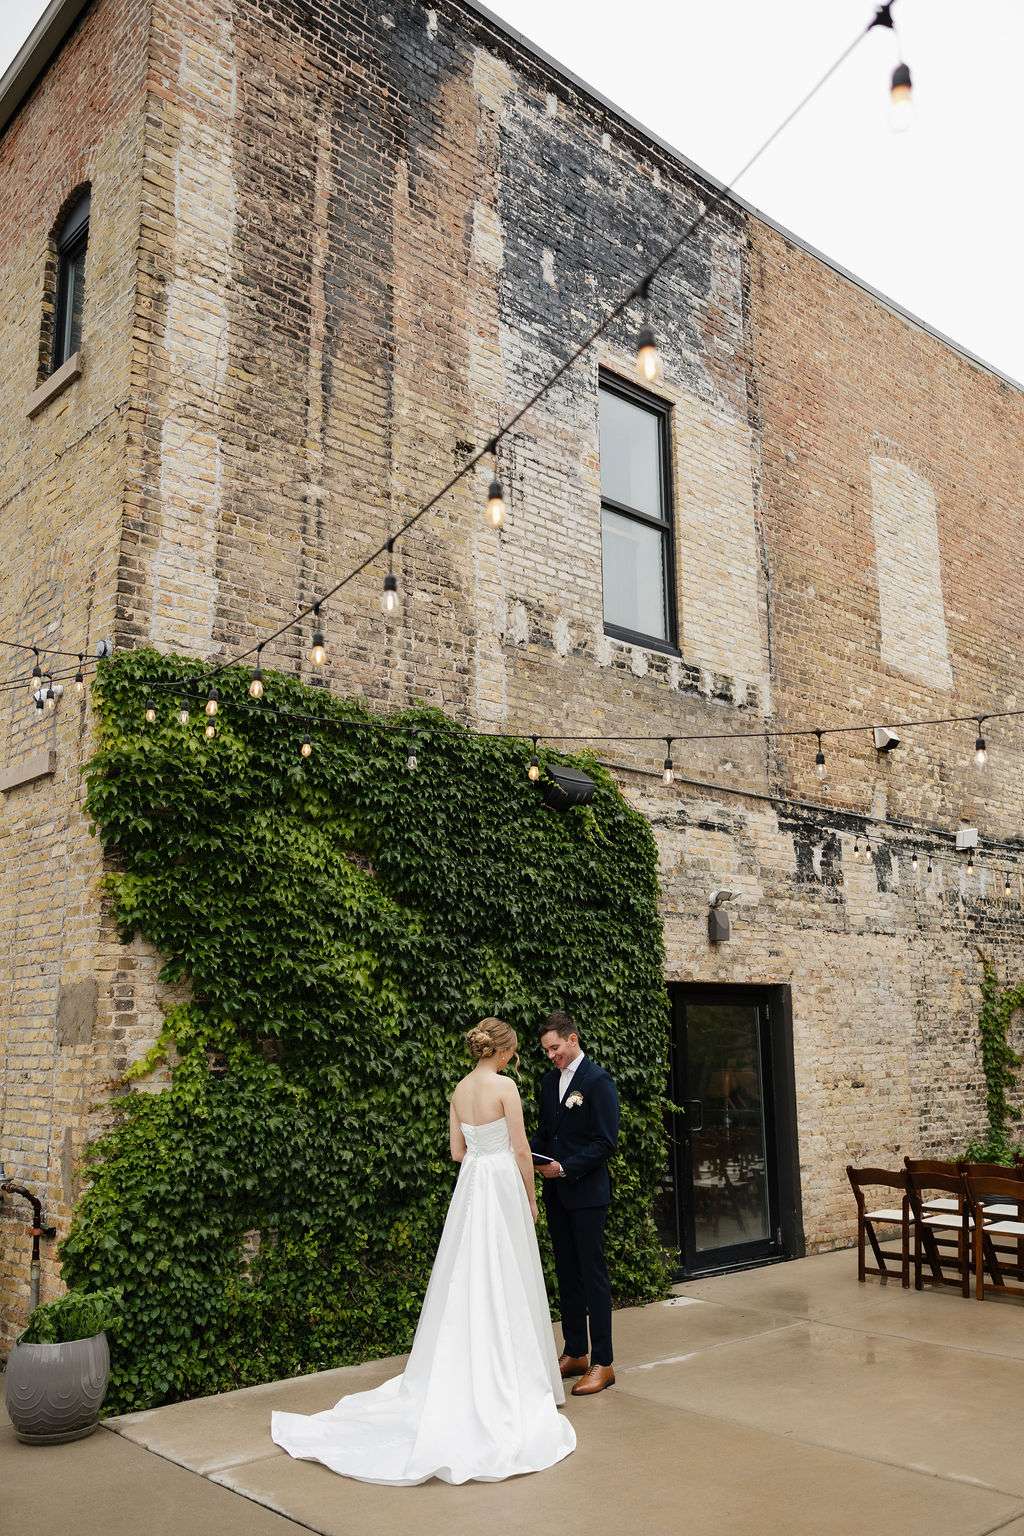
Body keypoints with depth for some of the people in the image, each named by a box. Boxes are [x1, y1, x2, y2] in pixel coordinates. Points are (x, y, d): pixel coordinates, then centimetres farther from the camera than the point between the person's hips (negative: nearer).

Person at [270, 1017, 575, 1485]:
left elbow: (458, 1151, 11)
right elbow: (521, 1150, -12)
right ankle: (510, 1377, 10)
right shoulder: (504, 1086, -15)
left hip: (469, 1184, 7)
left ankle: (469, 1373, 21)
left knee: (467, 1281, 13)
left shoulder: (459, 1089, 6)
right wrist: (531, 1198, 0)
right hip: (502, 1185, -7)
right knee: (505, 1284, 2)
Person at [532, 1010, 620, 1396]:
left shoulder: (597, 1080, -13)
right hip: (556, 1193, 7)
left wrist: (565, 1167, -20)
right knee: (566, 1274, 13)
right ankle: (574, 1353, 24)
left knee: (593, 1274, -1)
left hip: (587, 1193, -7)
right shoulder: (549, 1080, 10)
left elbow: (606, 1141, -15)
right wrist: (530, 1154, -1)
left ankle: (602, 1363, 7)